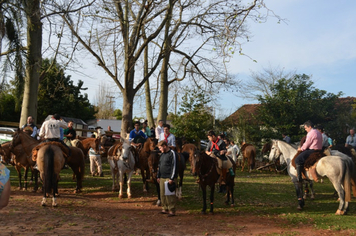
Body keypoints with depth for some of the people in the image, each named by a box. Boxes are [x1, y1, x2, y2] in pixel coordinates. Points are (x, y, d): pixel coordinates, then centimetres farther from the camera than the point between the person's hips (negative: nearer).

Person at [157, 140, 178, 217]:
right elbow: (159, 166, 23)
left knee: (170, 195, -6)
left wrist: (171, 178, -18)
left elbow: (174, 167, -14)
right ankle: (165, 209, 23)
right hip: (162, 178, 8)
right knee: (163, 195, 12)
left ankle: (172, 211, 1)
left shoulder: (172, 153, -10)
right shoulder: (162, 154, 16)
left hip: (169, 178, -8)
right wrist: (158, 176, 17)